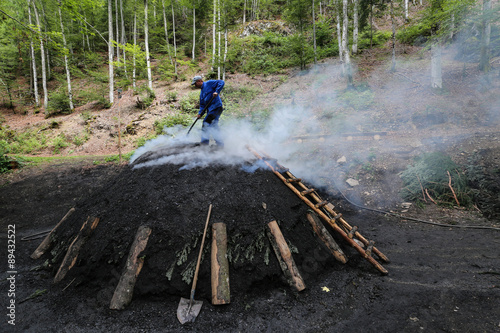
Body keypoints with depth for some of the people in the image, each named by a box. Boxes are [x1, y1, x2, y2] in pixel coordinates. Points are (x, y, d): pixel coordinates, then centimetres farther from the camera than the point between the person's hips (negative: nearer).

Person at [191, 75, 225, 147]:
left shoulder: (209, 83, 0)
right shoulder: (201, 93, 24)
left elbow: (221, 82, -8)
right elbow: (202, 105, 21)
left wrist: (217, 91, -20)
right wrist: (200, 113, 4)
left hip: (216, 107, -10)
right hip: (210, 110, 10)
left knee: (206, 124, -13)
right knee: (213, 126, 11)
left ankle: (204, 143, -8)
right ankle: (220, 144, 19)